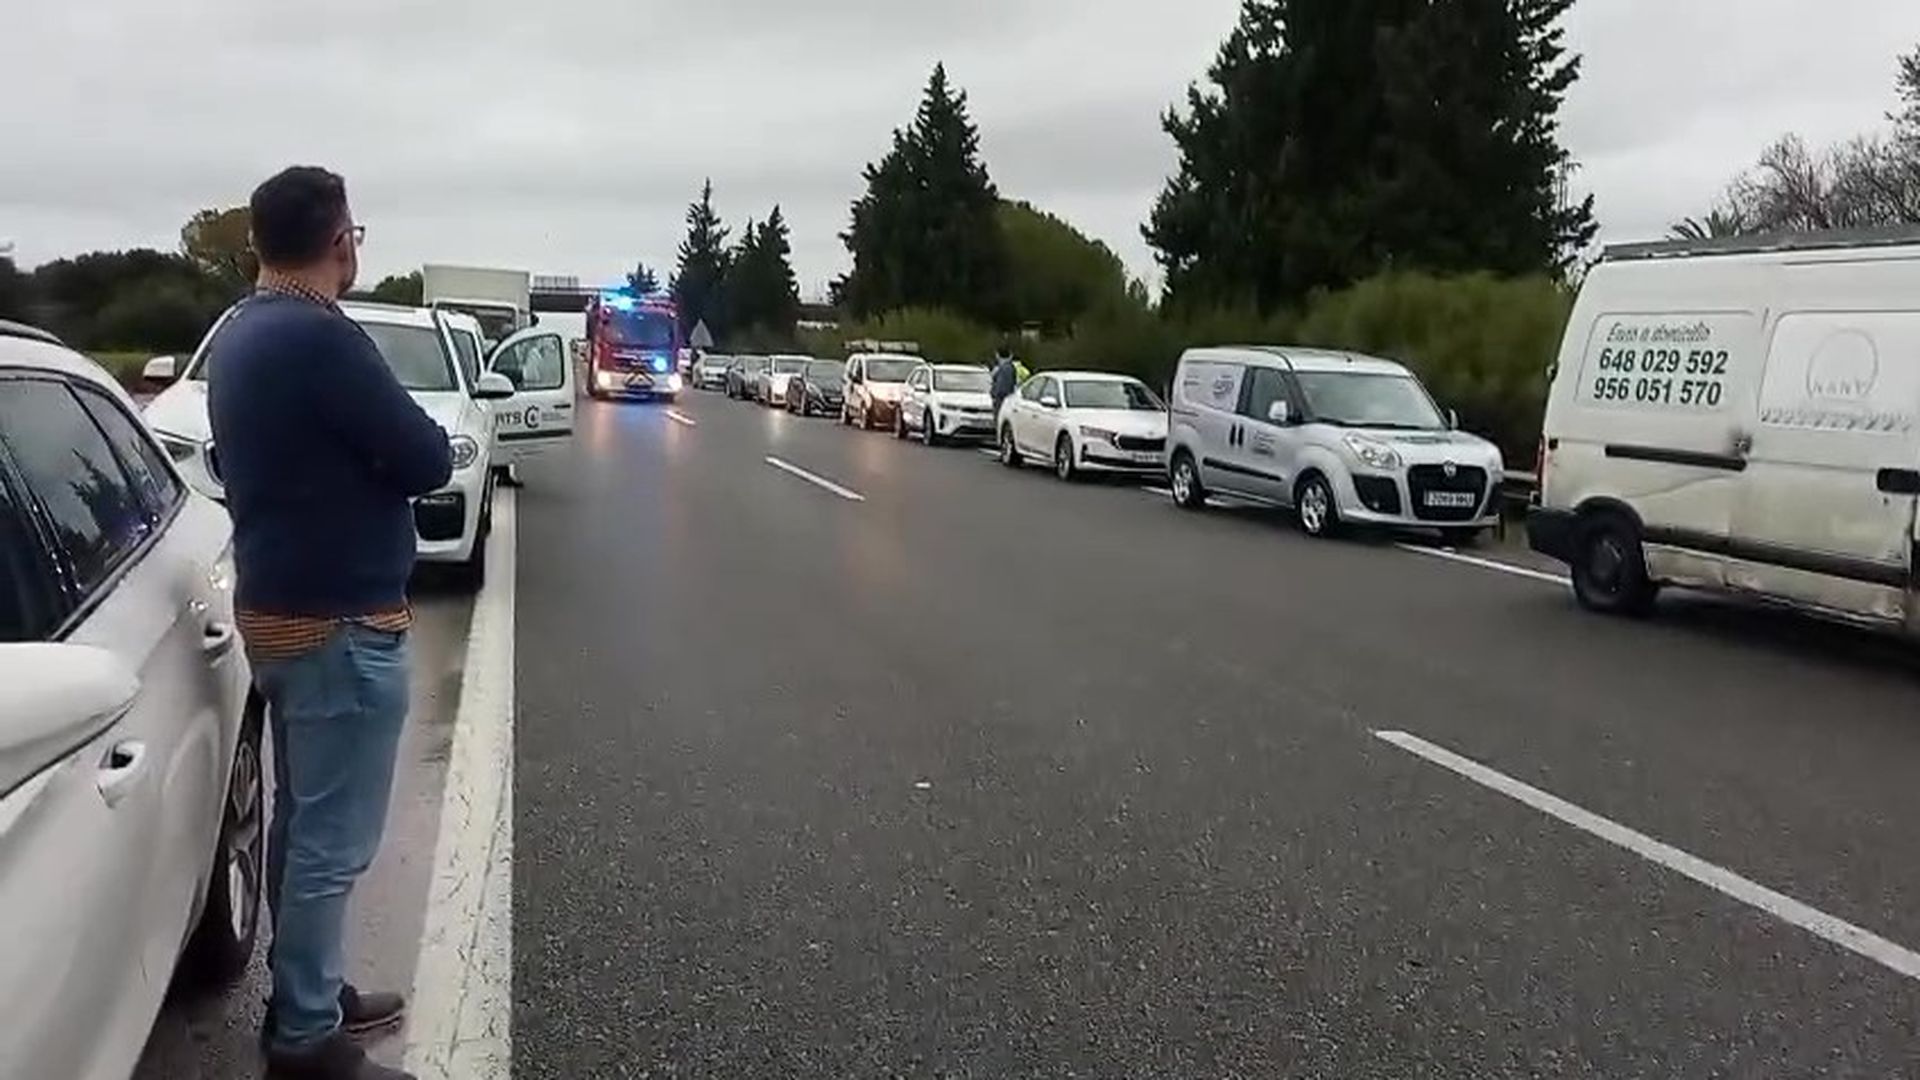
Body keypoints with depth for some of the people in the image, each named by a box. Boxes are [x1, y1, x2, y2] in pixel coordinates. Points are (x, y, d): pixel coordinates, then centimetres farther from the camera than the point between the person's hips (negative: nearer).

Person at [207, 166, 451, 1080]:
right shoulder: (322, 339, -20)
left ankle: (307, 997, 31)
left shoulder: (237, 337, 10)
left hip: (277, 608, 10)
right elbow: (428, 461, -16)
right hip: (339, 622, -10)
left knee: (302, 820, 18)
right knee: (332, 839, 1)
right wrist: (390, 437, 4)